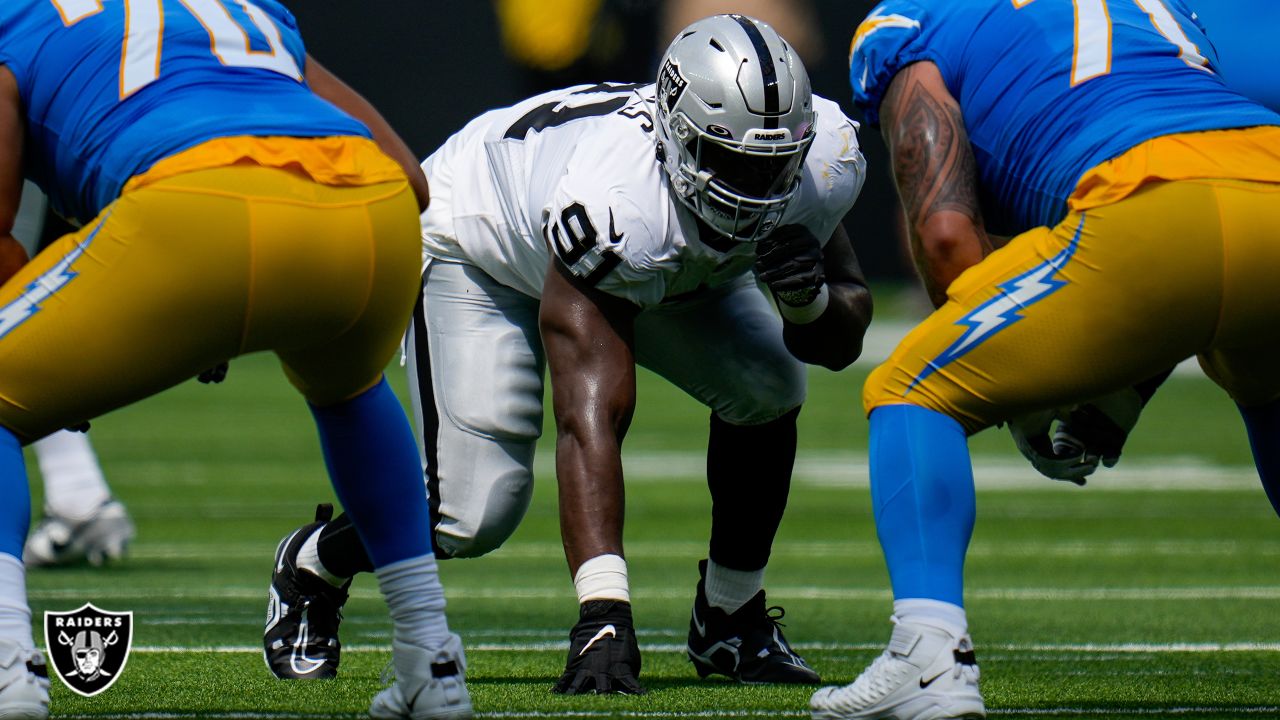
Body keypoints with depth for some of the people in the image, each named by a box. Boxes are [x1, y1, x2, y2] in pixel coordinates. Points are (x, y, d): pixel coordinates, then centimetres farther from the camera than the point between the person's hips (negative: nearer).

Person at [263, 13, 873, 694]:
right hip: (480, 240, -6)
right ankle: (312, 568, 18)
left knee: (768, 392, -16)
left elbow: (841, 347, -13)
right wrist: (603, 617, -58)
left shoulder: (822, 158, -29)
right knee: (474, 515, -14)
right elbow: (590, 418, -50)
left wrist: (811, 298, -39)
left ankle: (729, 619, 5)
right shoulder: (613, 204, -47)